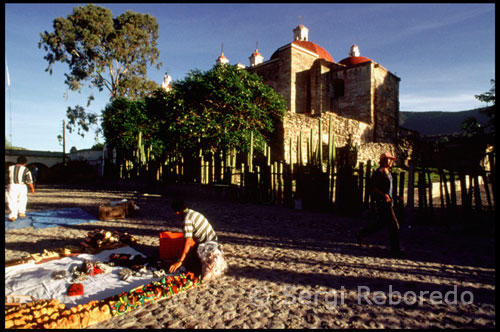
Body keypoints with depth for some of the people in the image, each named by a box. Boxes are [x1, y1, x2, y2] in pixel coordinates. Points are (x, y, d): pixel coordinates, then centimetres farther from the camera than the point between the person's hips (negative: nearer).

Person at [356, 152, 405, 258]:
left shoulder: (388, 172, 16)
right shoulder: (379, 172, -14)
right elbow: (373, 187, -20)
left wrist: (397, 197, 17)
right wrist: (384, 195, -30)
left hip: (388, 202, 10)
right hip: (383, 203, -10)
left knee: (381, 223, 19)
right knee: (394, 226, -6)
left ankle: (361, 234, 31)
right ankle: (395, 250, 5)